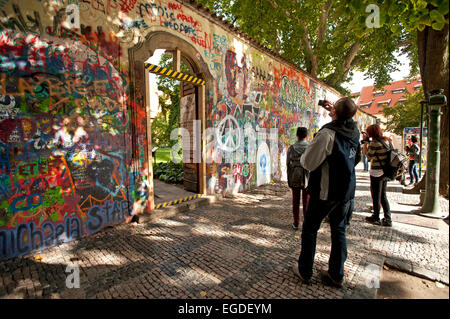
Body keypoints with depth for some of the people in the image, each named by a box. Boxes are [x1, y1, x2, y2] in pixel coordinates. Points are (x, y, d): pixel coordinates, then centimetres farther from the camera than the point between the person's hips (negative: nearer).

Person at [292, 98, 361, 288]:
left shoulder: (327, 134, -22)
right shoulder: (355, 131, 1)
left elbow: (307, 163, -19)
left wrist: (305, 153, 1)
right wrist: (334, 111, 23)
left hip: (325, 192, -7)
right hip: (347, 191, 7)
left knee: (310, 230, 9)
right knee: (339, 231, 17)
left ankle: (304, 272, 24)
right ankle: (336, 275, 29)